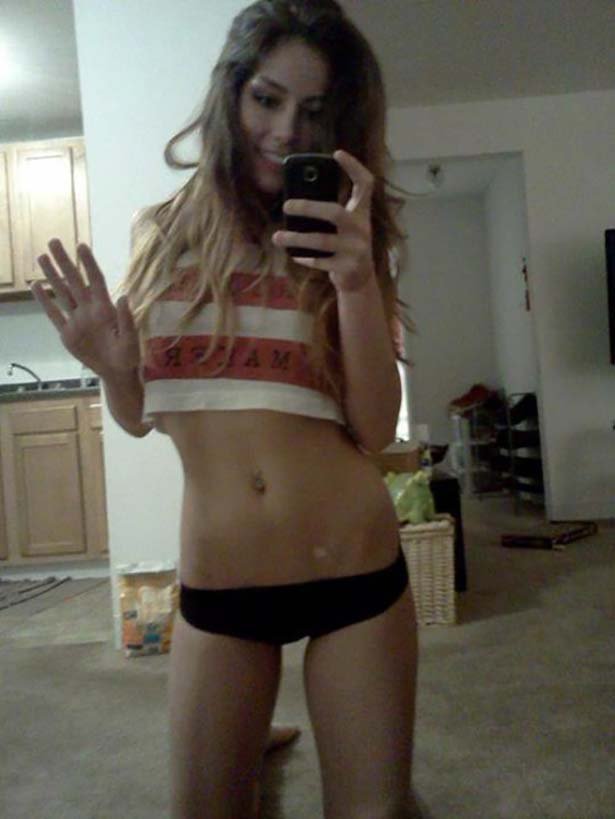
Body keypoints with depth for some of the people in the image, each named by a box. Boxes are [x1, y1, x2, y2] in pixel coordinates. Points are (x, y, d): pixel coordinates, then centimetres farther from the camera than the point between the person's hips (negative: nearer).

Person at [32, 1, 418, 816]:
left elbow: (374, 431, -9)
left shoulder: (344, 238, 0)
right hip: (215, 586, 1)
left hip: (356, 570, 0)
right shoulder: (161, 232, 2)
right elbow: (140, 415, 7)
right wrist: (113, 370, -14)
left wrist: (357, 281, -21)